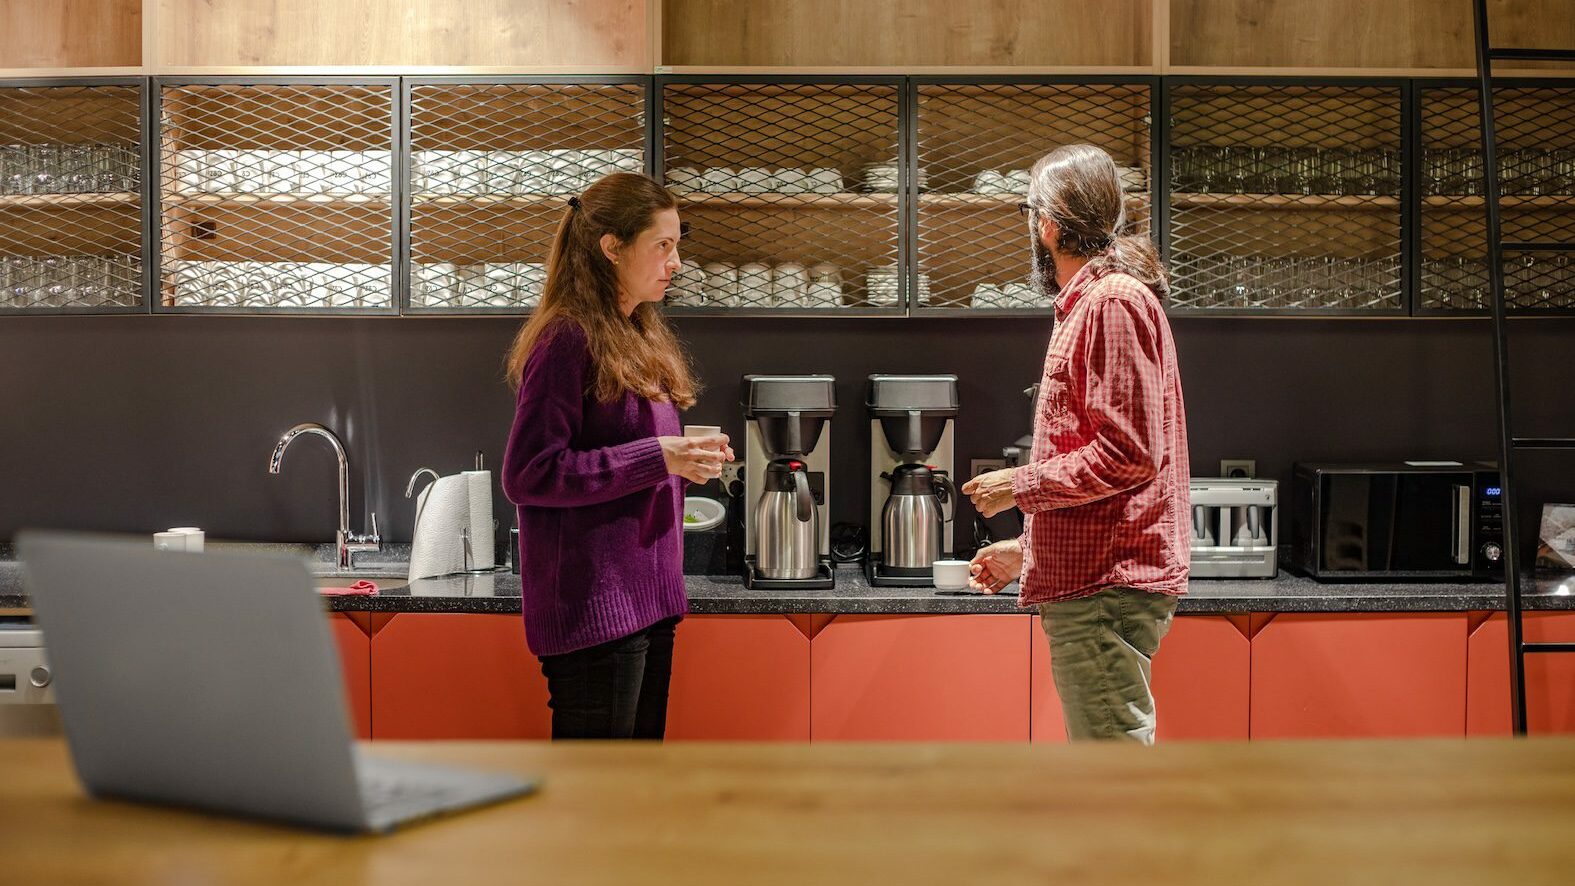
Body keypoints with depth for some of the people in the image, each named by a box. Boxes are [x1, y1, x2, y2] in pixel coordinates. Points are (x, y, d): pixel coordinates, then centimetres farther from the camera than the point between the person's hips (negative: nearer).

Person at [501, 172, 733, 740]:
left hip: (648, 600, 9)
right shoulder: (567, 340, -13)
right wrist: (655, 458, -19)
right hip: (592, 606, -9)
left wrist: (686, 458, 2)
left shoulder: (641, 338, 15)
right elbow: (527, 475, -18)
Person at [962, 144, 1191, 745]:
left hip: (1106, 586, -11)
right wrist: (1028, 550, 23)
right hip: (1090, 578, 11)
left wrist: (1021, 485, -9)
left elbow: (1128, 454, -20)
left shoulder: (1113, 301, -12)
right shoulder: (1090, 302, 21)